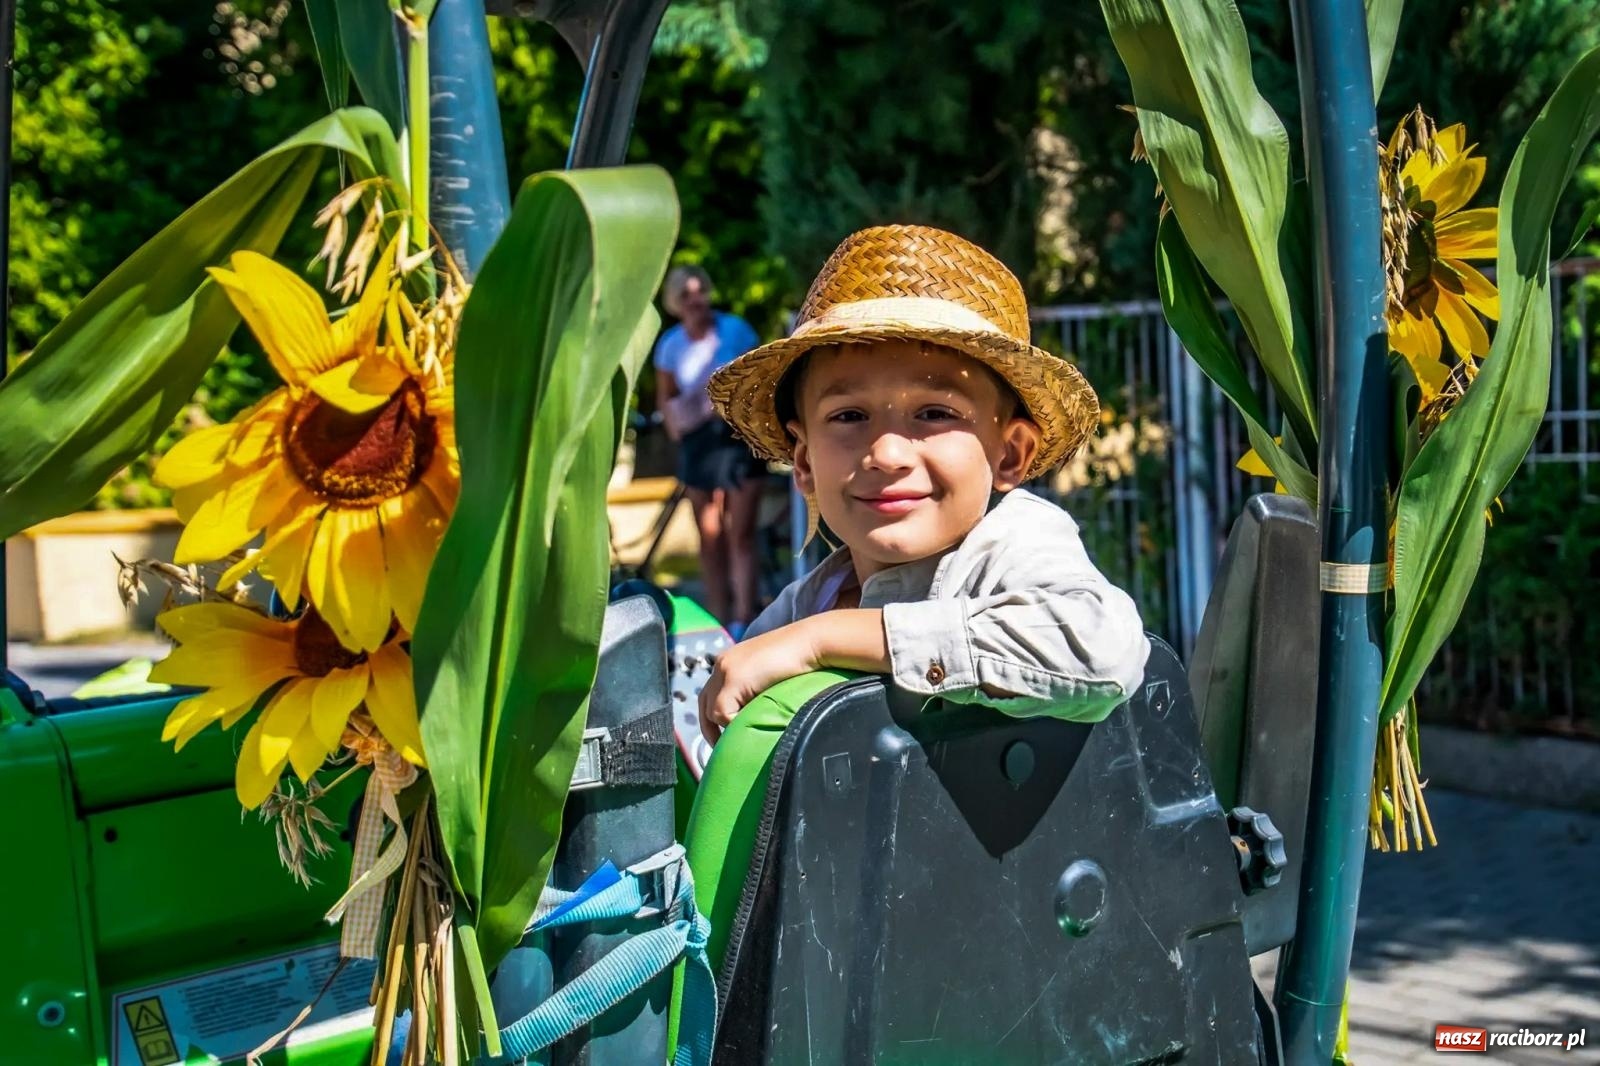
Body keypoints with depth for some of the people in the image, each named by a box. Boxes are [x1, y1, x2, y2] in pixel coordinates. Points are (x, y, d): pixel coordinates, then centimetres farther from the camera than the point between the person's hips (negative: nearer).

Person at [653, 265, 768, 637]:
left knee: (740, 536, -8)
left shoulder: (734, 330, -1)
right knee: (709, 540, 6)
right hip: (697, 442, 3)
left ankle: (742, 625, -10)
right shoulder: (671, 345, 7)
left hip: (739, 435, -3)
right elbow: (665, 397, 15)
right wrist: (675, 424, -4)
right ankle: (718, 624, 12)